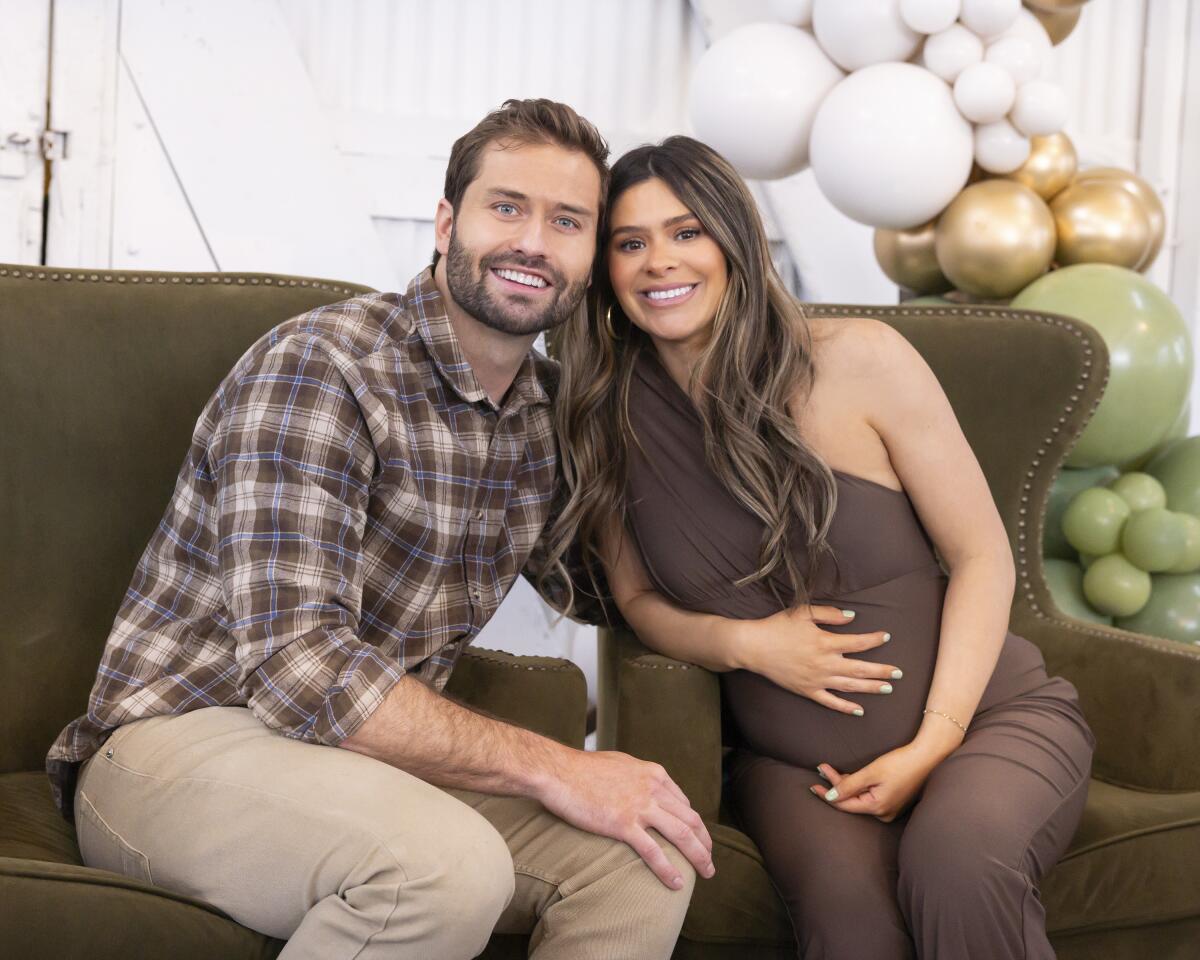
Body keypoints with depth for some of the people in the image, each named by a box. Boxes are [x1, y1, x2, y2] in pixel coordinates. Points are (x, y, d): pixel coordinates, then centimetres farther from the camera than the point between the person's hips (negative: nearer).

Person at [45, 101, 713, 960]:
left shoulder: (546, 410, 6)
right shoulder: (319, 366, -19)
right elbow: (300, 668, -27)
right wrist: (547, 768, -26)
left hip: (374, 752, 7)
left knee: (648, 856, -15)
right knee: (451, 862, -34)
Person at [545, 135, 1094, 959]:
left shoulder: (860, 361, -8)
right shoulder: (610, 422, 1)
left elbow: (983, 556, -5)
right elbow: (638, 599, 10)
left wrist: (934, 742, -14)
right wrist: (745, 642, -11)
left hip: (990, 714, -1)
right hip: (792, 764, 1)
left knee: (957, 863, -35)